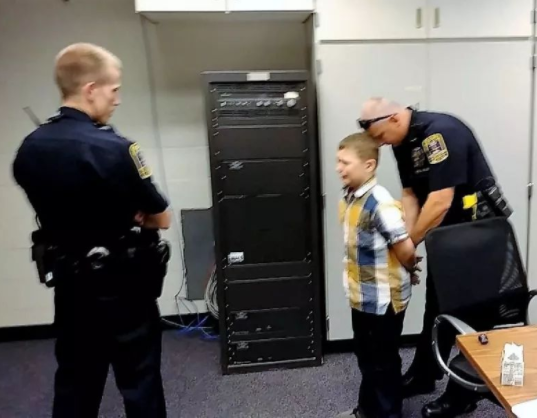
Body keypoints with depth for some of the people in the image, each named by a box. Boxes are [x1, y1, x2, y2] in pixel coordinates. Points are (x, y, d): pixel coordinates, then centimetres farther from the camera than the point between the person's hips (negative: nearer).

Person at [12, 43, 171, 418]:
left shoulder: (29, 149, -1)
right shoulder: (114, 148, -22)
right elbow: (162, 219, -15)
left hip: (68, 282, 6)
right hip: (122, 285, -6)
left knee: (74, 380, 21)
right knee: (139, 381, 12)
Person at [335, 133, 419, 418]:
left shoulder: (380, 204, -26)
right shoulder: (349, 196, 2)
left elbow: (406, 251, -22)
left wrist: (407, 272, -2)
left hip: (384, 298, -9)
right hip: (362, 296, 9)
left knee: (384, 360, 10)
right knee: (365, 356, 23)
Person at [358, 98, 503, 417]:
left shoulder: (440, 132, -26)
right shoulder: (403, 140, 2)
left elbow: (440, 202, -29)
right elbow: (411, 194, 3)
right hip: (446, 227, 9)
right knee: (437, 304, 16)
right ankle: (423, 376, 32)